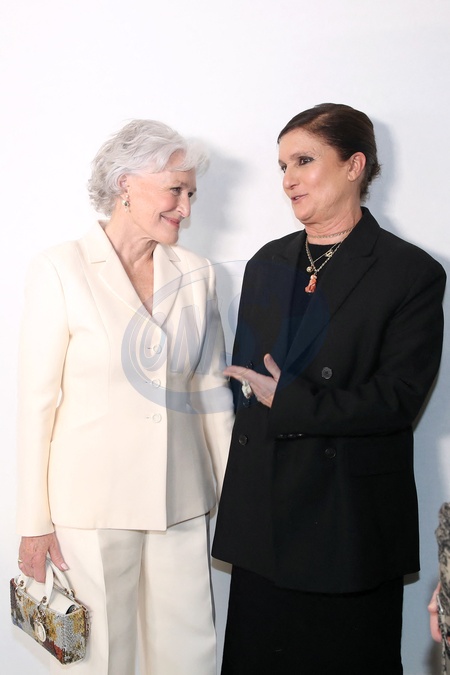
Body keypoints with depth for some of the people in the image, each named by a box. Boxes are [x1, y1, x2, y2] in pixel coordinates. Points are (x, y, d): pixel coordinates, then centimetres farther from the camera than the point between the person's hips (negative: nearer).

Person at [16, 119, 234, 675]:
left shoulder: (195, 274, 6)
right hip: (92, 503, -3)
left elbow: (212, 389, 11)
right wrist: (35, 523, -6)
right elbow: (37, 400, -6)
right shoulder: (61, 269, -6)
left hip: (180, 502, 4)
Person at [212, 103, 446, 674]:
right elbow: (245, 374, 13)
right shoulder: (267, 264, 10)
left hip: (352, 519, -4)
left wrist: (287, 404, -16)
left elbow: (398, 398, -13)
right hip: (263, 515, 5)